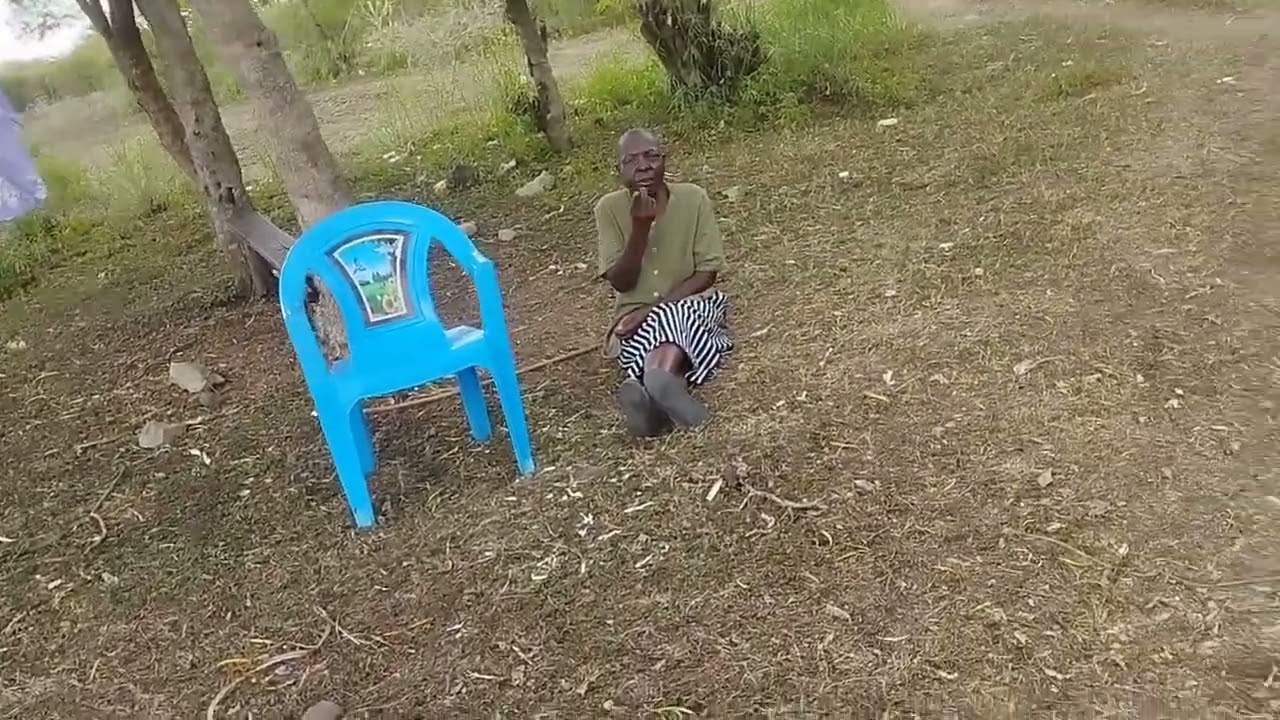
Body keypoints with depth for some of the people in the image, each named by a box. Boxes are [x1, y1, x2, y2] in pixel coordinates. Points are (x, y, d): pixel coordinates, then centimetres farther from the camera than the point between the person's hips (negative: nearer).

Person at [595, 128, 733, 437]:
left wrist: (656, 308, -18)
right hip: (636, 315, 1)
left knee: (674, 317, -36)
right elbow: (621, 283, -8)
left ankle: (646, 389, -61)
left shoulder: (693, 198, -6)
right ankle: (663, 384, -63)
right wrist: (640, 229, -22)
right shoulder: (609, 208, -4)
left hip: (692, 304, -1)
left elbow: (707, 274, -7)